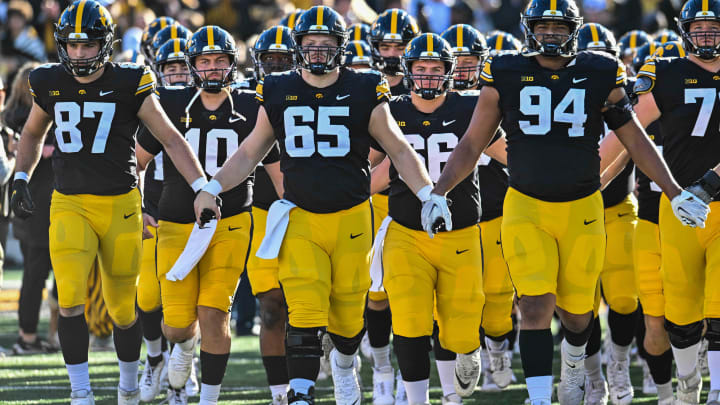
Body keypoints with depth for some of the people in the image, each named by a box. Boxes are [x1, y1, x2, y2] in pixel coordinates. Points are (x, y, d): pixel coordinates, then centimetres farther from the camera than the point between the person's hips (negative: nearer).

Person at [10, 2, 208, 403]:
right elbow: (33, 134, 21)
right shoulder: (51, 84, 2)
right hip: (69, 205, 1)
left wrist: (203, 189, -10)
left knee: (123, 308, 8)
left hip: (120, 205, -1)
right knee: (72, 301, -17)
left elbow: (171, 139, -3)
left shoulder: (129, 85, -7)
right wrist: (21, 179, 9)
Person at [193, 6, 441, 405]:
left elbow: (399, 150, 5)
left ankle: (343, 362, 42)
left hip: (351, 218, 0)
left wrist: (428, 194, -6)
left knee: (348, 315, 11)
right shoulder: (278, 93, 3)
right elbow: (250, 153, 13)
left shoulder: (363, 92, -2)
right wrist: (212, 187, 2)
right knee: (305, 315, -14)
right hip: (300, 219, 0)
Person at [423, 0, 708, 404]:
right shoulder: (506, 76, -2)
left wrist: (676, 193, 4)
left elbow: (637, 142, 6)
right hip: (526, 208, -1)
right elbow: (472, 145, 4)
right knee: (536, 305, -14)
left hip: (582, 209, 1)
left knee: (576, 311, 10)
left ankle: (573, 362, 44)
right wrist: (437, 193, -5)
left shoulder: (600, 76, -1)